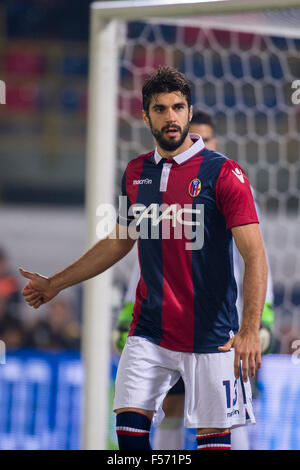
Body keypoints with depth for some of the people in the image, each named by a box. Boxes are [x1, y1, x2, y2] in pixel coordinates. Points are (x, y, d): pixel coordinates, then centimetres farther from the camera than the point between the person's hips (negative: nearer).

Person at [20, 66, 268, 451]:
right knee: (129, 427, -4)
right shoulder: (136, 172, 9)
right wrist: (56, 283, 27)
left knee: (213, 437, -3)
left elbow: (254, 255, -13)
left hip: (210, 334, -5)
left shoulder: (223, 173, -8)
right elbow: (119, 242, 23)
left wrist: (250, 329, -24)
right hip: (149, 331, 5)